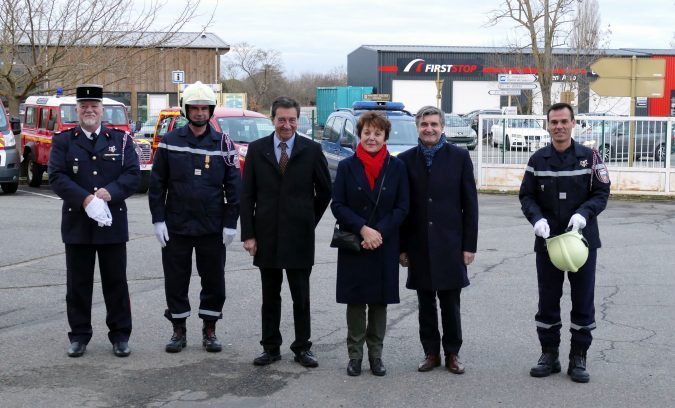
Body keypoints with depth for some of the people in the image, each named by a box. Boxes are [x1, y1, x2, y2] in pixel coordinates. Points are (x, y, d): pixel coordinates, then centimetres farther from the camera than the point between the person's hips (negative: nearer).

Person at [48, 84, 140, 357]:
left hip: (113, 224, 0)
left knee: (116, 282, 6)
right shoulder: (63, 141, 5)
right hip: (76, 223, 0)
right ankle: (79, 336, 17)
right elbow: (57, 177, -6)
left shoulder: (121, 140, 7)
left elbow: (133, 175, -2)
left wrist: (109, 193, -19)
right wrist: (86, 199, -20)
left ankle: (120, 336, 15)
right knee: (78, 283, 6)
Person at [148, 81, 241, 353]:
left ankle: (209, 329, 21)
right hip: (176, 226, 0)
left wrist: (230, 223, -3)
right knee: (176, 280, 7)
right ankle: (179, 330, 21)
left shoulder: (223, 144, 2)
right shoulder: (170, 142, 1)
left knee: (214, 280, 7)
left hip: (212, 228, 0)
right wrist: (158, 219, -5)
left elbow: (234, 187, 2)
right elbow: (157, 184, 2)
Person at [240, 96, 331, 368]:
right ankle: (271, 347, 20)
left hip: (299, 236, -1)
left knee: (301, 296, 6)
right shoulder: (257, 149, 2)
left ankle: (302, 348, 16)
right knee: (270, 297, 10)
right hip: (266, 235, 1)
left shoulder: (312, 150, -1)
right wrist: (248, 234, -3)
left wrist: (309, 221, 7)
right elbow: (247, 195, 2)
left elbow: (325, 190, 8)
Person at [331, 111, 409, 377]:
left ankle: (376, 354, 17)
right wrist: (363, 229, -16)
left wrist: (379, 232, -13)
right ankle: (355, 354, 13)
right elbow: (337, 205, -4)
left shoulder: (396, 167, 2)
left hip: (385, 246, 1)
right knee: (355, 301, 4)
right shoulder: (347, 167, 1)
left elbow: (402, 207, -1)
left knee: (379, 301, 6)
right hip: (352, 246, -1)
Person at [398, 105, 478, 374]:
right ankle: (431, 352, 19)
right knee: (426, 303, 9)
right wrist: (402, 247, 2)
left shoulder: (459, 157, 0)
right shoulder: (406, 160, 4)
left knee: (450, 302, 5)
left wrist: (469, 245, -4)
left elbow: (470, 204, 0)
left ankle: (452, 353, 17)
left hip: (450, 244, -1)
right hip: (419, 245, 2)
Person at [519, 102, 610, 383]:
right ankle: (549, 354, 20)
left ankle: (578, 358, 15)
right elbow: (526, 196, 5)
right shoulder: (537, 160, 4)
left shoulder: (589, 157, -1)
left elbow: (602, 193, -1)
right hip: (547, 240, 1)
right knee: (547, 299, 8)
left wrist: (584, 213, -19)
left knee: (583, 299, 4)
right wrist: (537, 218, -14)